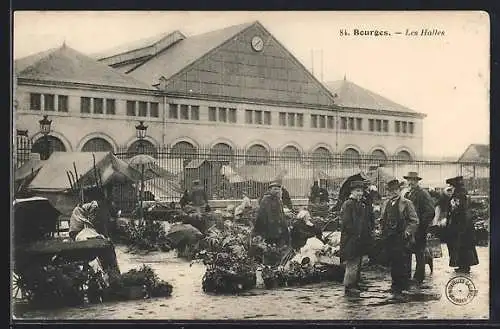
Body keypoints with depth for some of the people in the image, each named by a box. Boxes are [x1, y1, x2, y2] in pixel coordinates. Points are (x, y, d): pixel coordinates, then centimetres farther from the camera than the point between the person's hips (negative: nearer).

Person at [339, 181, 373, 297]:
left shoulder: (362, 205, 16)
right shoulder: (348, 204, -11)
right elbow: (346, 223, -17)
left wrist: (367, 234, 9)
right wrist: (355, 234, -17)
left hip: (360, 240, 9)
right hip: (351, 240, -9)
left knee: (357, 264, 13)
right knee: (352, 265, -7)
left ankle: (354, 286, 22)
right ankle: (348, 288, 0)